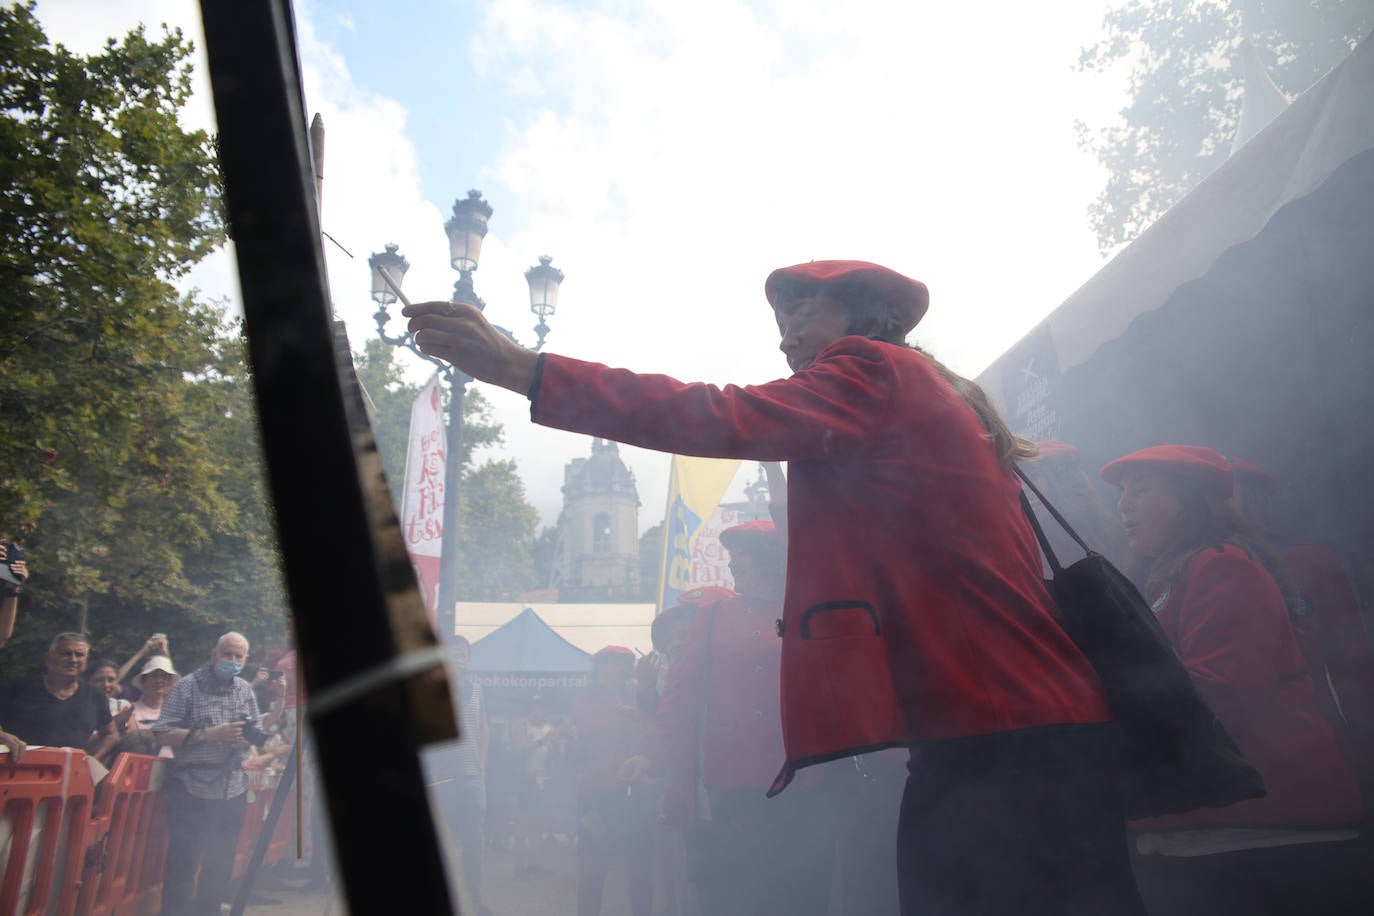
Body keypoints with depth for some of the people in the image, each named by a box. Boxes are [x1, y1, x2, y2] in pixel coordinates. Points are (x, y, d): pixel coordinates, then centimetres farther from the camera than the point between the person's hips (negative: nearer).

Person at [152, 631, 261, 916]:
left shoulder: (245, 691, 9)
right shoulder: (187, 686, -7)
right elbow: (163, 733, -13)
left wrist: (248, 740, -8)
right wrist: (210, 734, -22)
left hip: (232, 792, 5)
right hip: (191, 791, -5)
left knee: (221, 865, 13)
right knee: (182, 863, 0)